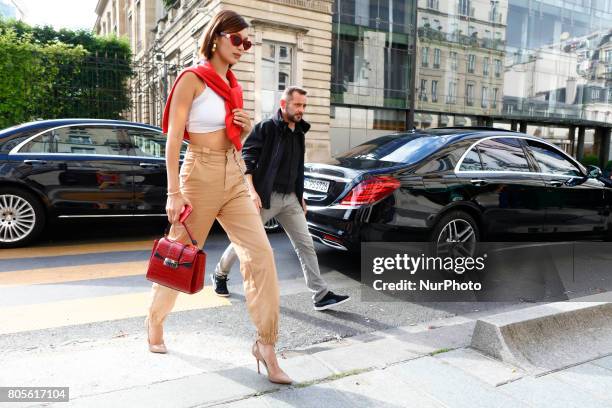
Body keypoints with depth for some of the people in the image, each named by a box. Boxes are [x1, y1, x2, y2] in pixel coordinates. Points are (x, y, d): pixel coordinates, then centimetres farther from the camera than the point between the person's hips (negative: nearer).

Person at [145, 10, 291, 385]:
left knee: (261, 255, -8)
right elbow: (173, 139, -10)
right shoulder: (192, 79, -5)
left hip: (234, 177, 6)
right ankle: (155, 319, 38)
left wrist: (246, 128, 0)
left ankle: (266, 344, 0)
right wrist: (174, 193, -16)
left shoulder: (234, 86, 14)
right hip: (201, 175, -6)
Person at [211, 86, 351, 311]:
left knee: (306, 244, 0)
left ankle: (321, 295, 3)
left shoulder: (298, 132, 14)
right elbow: (247, 159, -13)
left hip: (290, 199, 6)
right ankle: (219, 275, 33)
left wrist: (300, 196, 20)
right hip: (266, 197, -6)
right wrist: (252, 191, -22)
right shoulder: (266, 127, -8)